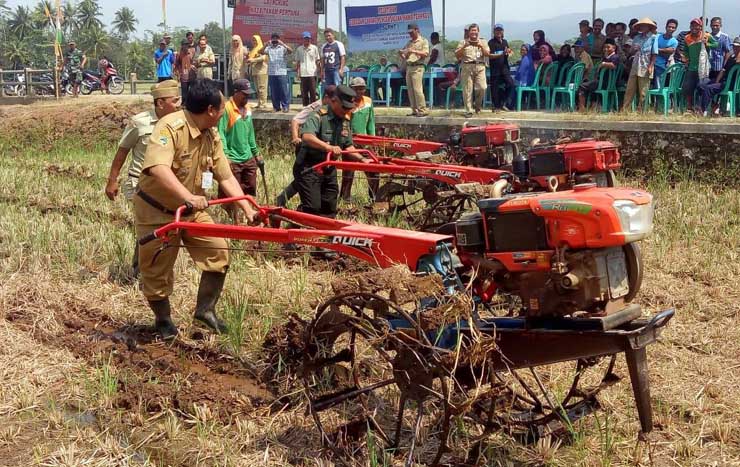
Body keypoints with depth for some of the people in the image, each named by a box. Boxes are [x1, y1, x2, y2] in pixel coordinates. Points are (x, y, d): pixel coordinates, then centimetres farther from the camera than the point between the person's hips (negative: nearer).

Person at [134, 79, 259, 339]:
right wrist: (188, 197, -50)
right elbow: (158, 167, -41)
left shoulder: (212, 136, -1)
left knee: (218, 251, -5)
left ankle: (205, 309, 11)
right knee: (157, 270, 4)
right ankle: (163, 320, 28)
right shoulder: (170, 127, -26)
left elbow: (226, 177, 1)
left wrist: (248, 211, -8)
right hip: (157, 212, -6)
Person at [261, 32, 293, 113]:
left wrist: (282, 43, -18)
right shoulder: (269, 48, 10)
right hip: (271, 73, 3)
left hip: (282, 73, -3)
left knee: (284, 91, -3)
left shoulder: (283, 47, 4)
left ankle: (285, 106, 4)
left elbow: (290, 51, -12)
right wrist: (267, 44, -13)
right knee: (273, 91, 6)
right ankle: (276, 107, 15)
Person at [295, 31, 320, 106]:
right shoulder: (299, 49, 10)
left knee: (313, 91, -3)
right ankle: (305, 106, 11)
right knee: (304, 92, 4)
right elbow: (297, 61, 13)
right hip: (303, 73, 2)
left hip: (312, 73, -2)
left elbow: (318, 60, 8)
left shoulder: (314, 48, 6)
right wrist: (297, 71, 5)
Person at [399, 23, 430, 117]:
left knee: (417, 89, -13)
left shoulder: (423, 41, 2)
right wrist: (401, 54, 1)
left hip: (417, 67, -7)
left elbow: (426, 54, -11)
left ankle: (422, 110, -10)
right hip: (408, 67, 7)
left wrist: (414, 51, -19)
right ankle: (414, 110, 8)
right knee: (410, 90, 4)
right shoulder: (409, 42, 21)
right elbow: (404, 55, 24)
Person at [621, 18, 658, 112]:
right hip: (635, 67, 5)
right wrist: (634, 49, -3)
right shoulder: (637, 38, 14)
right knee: (629, 90, 2)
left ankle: (640, 110, 6)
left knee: (643, 93, 0)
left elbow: (654, 54, -5)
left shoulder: (653, 38, -1)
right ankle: (625, 109, 3)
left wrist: (650, 66, -12)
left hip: (645, 68, -5)